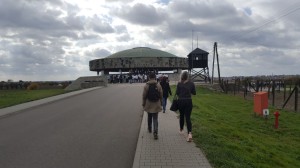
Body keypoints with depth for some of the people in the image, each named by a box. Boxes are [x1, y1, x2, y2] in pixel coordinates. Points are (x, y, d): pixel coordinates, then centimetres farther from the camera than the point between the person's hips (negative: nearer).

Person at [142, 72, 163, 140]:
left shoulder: (146, 86, -9)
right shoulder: (158, 85, -5)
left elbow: (144, 96, -5)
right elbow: (161, 96, 0)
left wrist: (143, 104, 7)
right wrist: (160, 103, 13)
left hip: (148, 104, 0)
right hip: (156, 105, 0)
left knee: (149, 117, 21)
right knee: (155, 119, 1)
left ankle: (150, 129, 39)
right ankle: (155, 132, -11)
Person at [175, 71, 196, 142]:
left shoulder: (179, 83, -7)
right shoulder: (191, 83, -4)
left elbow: (177, 93, -5)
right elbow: (194, 93, 2)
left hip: (181, 101, 0)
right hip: (188, 101, 0)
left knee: (181, 116, 20)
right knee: (188, 117, -1)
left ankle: (181, 130, 37)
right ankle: (189, 133, -18)